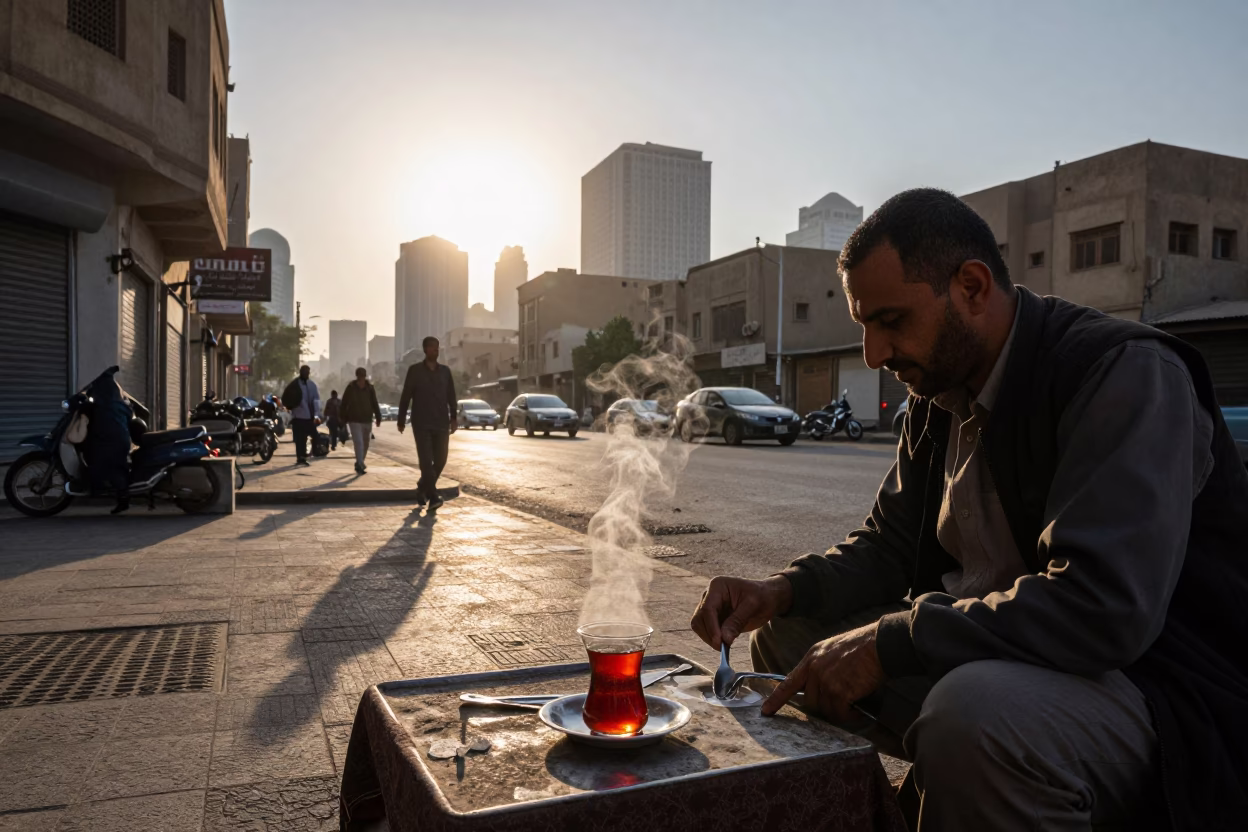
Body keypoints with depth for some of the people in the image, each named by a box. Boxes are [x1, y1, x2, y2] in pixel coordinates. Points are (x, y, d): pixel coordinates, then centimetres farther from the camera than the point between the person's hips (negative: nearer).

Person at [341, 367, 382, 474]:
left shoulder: (370, 388, 0)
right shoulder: (350, 388, -5)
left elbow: (375, 404, 3)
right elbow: (344, 404, 0)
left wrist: (378, 417, -1)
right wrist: (344, 419, -1)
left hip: (367, 420, 3)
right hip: (354, 420, -3)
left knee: (365, 443, 13)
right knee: (358, 442, -13)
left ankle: (359, 463, 30)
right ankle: (360, 465, -14)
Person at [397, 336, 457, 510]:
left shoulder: (445, 371, 9)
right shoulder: (415, 370, 1)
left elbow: (451, 396, 8)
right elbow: (405, 397, 3)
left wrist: (453, 418, -1)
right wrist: (401, 420, 2)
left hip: (441, 424, 3)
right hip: (421, 424, -3)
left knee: (440, 460, 3)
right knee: (426, 460, -11)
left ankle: (422, 488, 26)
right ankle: (433, 497, -11)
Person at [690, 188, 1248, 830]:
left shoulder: (1127, 370, -19)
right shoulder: (937, 400, 6)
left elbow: (1105, 605, -31)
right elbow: (888, 545, 11)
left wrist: (887, 641, -27)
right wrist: (780, 592, -8)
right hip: (985, 657, 8)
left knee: (975, 709, -38)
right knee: (785, 636, 2)